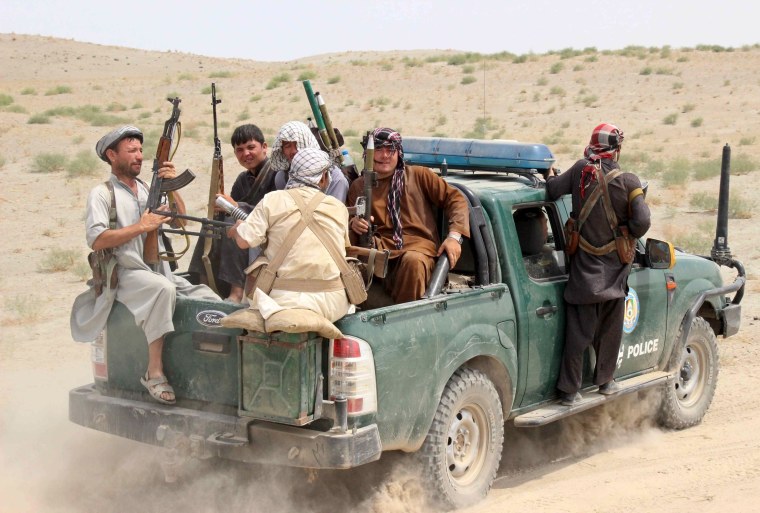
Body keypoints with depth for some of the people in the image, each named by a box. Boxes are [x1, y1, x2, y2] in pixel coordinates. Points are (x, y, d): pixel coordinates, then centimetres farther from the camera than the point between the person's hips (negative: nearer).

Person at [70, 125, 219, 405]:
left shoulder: (148, 190, 21)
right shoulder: (102, 194, 1)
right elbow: (97, 240, -13)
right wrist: (141, 227, -14)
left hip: (160, 272, 6)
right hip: (125, 274, -6)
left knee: (210, 300, -15)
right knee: (163, 288, -37)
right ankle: (154, 372, -33)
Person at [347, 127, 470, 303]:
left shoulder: (418, 175, 15)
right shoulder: (358, 186, 20)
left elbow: (455, 199, 12)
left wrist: (454, 236, -4)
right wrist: (354, 224, -2)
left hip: (418, 245, -1)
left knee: (413, 260, -40)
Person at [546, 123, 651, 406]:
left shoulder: (581, 170, -9)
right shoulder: (628, 181, -12)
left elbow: (552, 190, -7)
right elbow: (642, 222, -17)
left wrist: (550, 176, 15)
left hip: (583, 268, 1)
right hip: (614, 270, -1)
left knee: (578, 330, 5)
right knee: (610, 329, 17)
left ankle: (569, 389, 5)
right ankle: (605, 381, 27)